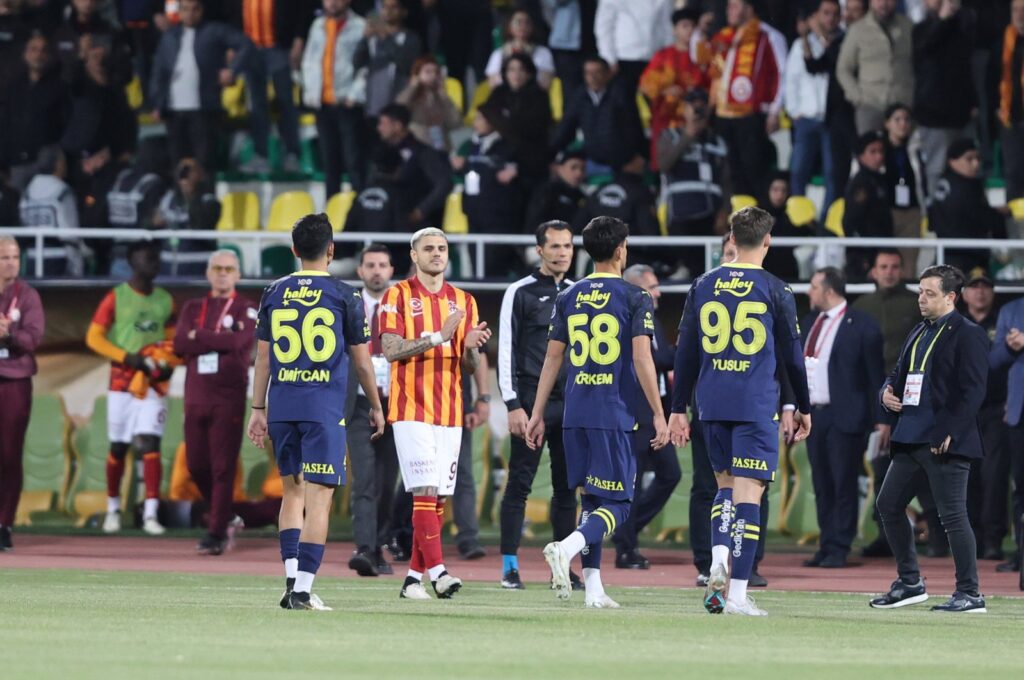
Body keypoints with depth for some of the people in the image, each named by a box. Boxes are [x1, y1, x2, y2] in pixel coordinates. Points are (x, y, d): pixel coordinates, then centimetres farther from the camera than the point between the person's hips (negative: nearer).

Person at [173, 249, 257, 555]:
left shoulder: (247, 309, 3)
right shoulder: (193, 308, 14)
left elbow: (238, 341, -15)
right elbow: (180, 344, -1)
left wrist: (199, 336, -5)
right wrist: (220, 340, -10)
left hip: (229, 397, -4)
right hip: (196, 395, 4)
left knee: (223, 466, -7)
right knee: (196, 464, 4)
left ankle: (217, 532, -4)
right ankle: (224, 515, 25)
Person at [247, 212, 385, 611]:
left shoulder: (274, 294, 7)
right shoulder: (344, 296, -1)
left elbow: (263, 357, 10)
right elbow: (361, 361, 5)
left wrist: (258, 409, 17)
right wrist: (375, 407, 18)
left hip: (282, 406, 4)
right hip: (324, 409, -4)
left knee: (292, 491, 17)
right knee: (318, 498, -4)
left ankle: (291, 575, 9)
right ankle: (303, 589, -10)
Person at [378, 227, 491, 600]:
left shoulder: (463, 301, 13)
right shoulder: (398, 296, 0)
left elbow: (471, 366, 13)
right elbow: (392, 350, -12)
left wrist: (471, 346, -10)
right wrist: (439, 337, -21)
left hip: (449, 411, 5)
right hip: (412, 410, -5)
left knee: (438, 496, 4)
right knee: (425, 491, -14)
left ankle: (414, 576, 10)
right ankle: (436, 571, -20)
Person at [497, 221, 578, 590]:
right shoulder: (520, 293, -2)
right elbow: (506, 352, -5)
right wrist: (513, 405, -12)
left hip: (571, 403, 5)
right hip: (532, 402, -5)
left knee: (567, 486, 5)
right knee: (520, 483, -4)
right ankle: (510, 566, -1)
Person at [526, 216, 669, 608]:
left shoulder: (568, 299, 10)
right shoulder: (635, 299, -4)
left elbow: (552, 358, 11)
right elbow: (642, 359, -10)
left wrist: (538, 414, 16)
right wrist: (658, 415, -6)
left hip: (575, 414, 5)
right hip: (616, 414, -5)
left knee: (590, 500, 12)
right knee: (616, 505, -2)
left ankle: (593, 588, 7)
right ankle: (566, 548, -28)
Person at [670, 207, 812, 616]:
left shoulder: (704, 286, 7)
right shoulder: (775, 292, -3)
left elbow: (685, 352, 9)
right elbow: (792, 356, 2)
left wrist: (679, 408, 16)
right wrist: (803, 408, 15)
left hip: (712, 405, 4)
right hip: (757, 406, -4)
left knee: (726, 486, 19)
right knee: (748, 493, -4)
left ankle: (718, 558, -5)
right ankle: (737, 594, -8)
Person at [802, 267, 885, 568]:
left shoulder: (861, 326, -6)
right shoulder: (809, 324, 14)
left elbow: (876, 375, -6)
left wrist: (882, 419, -9)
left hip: (845, 418, -7)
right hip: (814, 414, 7)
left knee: (844, 485, -4)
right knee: (822, 485, 8)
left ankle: (839, 550, -2)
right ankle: (826, 547, 12)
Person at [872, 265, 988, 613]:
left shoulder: (967, 335, -9)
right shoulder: (919, 333, 17)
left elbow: (972, 391, -15)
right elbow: (899, 373, 27)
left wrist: (949, 434, -21)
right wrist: (888, 392, 4)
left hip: (946, 441, -9)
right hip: (912, 438, 9)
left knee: (953, 515, -7)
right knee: (889, 505, 12)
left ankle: (970, 594, 0)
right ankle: (910, 583, 23)